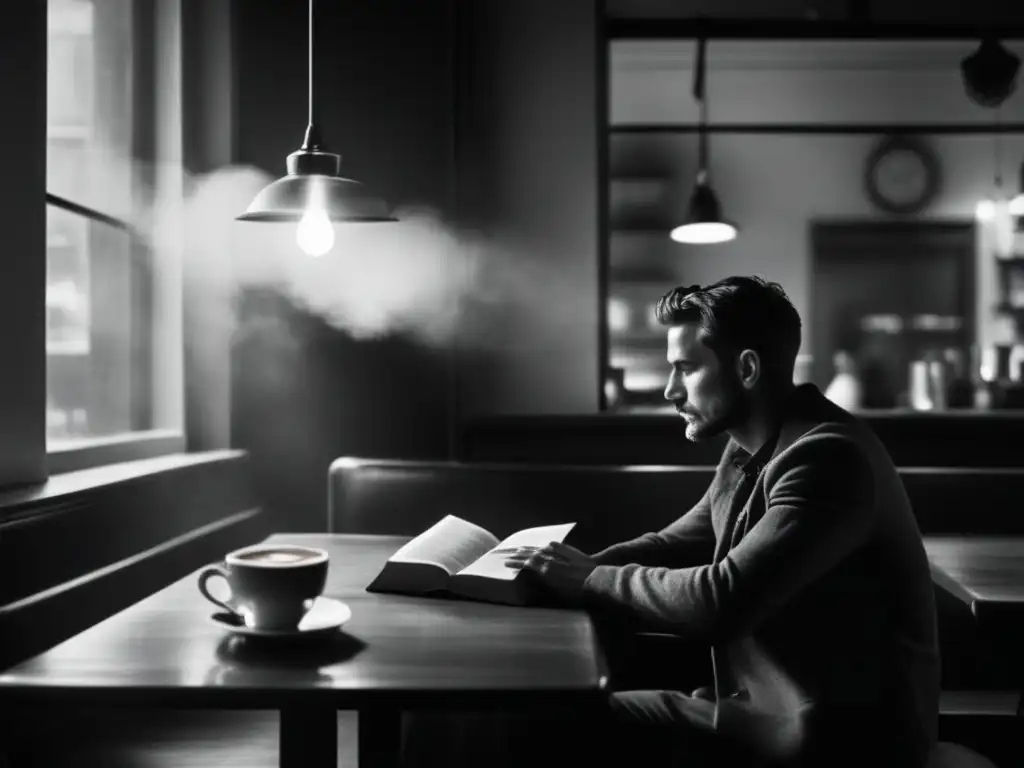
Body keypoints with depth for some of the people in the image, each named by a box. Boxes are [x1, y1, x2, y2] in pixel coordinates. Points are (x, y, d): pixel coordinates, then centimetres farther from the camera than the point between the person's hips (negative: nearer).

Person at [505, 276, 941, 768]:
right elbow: (676, 544, 13)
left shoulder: (827, 458, -24)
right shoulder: (749, 452, 8)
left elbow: (720, 602, -31)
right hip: (770, 705, 8)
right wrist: (577, 569, -3)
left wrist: (589, 581, -17)